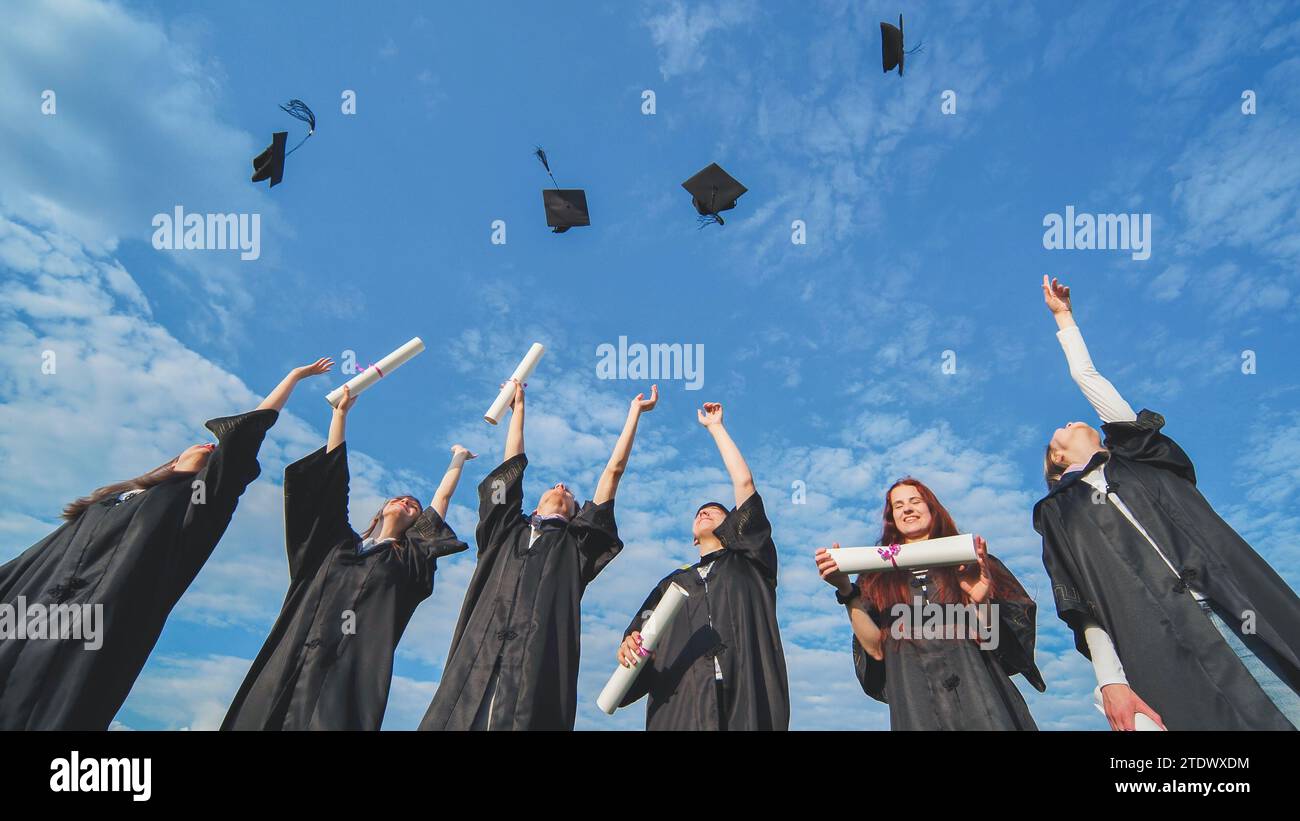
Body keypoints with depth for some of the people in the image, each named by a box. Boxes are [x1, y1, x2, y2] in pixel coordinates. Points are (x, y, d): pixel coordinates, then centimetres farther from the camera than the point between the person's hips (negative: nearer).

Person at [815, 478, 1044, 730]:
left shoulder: (967, 560, 9)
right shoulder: (877, 576, 9)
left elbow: (990, 639, 1)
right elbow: (876, 649, -2)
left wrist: (981, 602, -18)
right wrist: (847, 591, -12)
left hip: (978, 691, 0)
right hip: (914, 703, 0)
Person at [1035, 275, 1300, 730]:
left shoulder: (1136, 458, 21)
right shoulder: (1060, 513, 15)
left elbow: (1087, 379, 25)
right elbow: (1085, 607, 4)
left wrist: (1064, 316, 35)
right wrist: (1111, 680, -8)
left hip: (1244, 617, 2)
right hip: (1166, 652, -2)